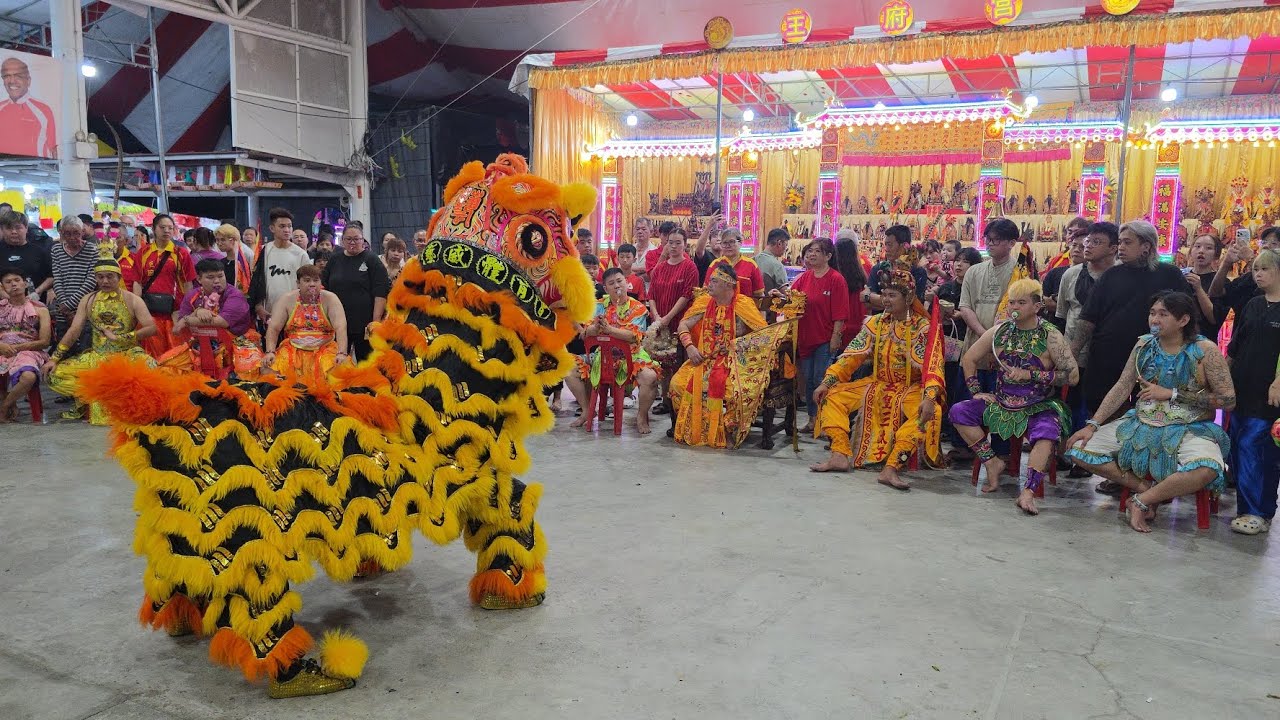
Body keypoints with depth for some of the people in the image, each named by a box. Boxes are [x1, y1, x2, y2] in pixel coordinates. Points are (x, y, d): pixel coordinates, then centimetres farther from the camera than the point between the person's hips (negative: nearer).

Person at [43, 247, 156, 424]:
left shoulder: (132, 300, -1)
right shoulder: (88, 300, 8)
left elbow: (151, 328, -11)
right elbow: (74, 331, 4)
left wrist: (119, 338, -17)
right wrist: (54, 358, -3)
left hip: (126, 355, -4)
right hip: (96, 357, 4)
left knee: (150, 368, -36)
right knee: (55, 374, -11)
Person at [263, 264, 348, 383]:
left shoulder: (330, 299, -2)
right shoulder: (287, 300, 2)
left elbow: (341, 328, -14)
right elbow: (273, 328, -1)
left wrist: (342, 353, -29)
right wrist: (270, 352, -18)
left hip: (324, 350, -1)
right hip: (292, 350, 1)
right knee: (269, 369, -23)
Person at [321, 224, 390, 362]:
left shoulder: (371, 260, -1)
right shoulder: (335, 260, 12)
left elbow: (381, 293, -8)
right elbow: (323, 288, 20)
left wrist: (376, 320, -15)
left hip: (364, 324, -4)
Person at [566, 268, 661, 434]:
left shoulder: (638, 307, -4)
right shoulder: (600, 306, 6)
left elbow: (633, 336, -19)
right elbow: (586, 332, -4)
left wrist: (608, 328, -31)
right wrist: (596, 326, -28)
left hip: (631, 356, -4)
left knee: (650, 377, -32)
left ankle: (642, 416, -4)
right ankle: (587, 411, 11)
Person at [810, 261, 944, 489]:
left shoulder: (923, 327, -9)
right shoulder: (875, 323, 4)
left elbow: (932, 365, -21)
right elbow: (852, 355, 0)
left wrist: (929, 397, -39)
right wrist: (826, 382, -10)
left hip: (910, 390, -4)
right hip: (878, 385, 5)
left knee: (929, 413, -35)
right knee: (832, 396, -10)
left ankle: (891, 468, -38)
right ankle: (840, 455, -20)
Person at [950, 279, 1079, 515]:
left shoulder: (1050, 336, -6)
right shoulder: (1000, 331, 4)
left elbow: (1073, 375, -10)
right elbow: (969, 359, 14)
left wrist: (1031, 375, -15)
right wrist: (976, 391, 4)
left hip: (1039, 407, -4)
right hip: (1001, 404, 4)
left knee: (1047, 432, -36)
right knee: (959, 411, -13)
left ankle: (1028, 492, -40)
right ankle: (992, 462, -9)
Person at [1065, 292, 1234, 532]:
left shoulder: (1205, 351, -9)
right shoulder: (1144, 345, 3)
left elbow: (1228, 400, -10)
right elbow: (1122, 388, 4)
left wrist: (1171, 394, -14)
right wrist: (1092, 424, -5)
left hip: (1189, 429, -4)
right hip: (1141, 424, 4)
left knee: (1206, 470, -37)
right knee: (1080, 448, -11)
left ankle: (1142, 501, -14)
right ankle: (1146, 488, -1)